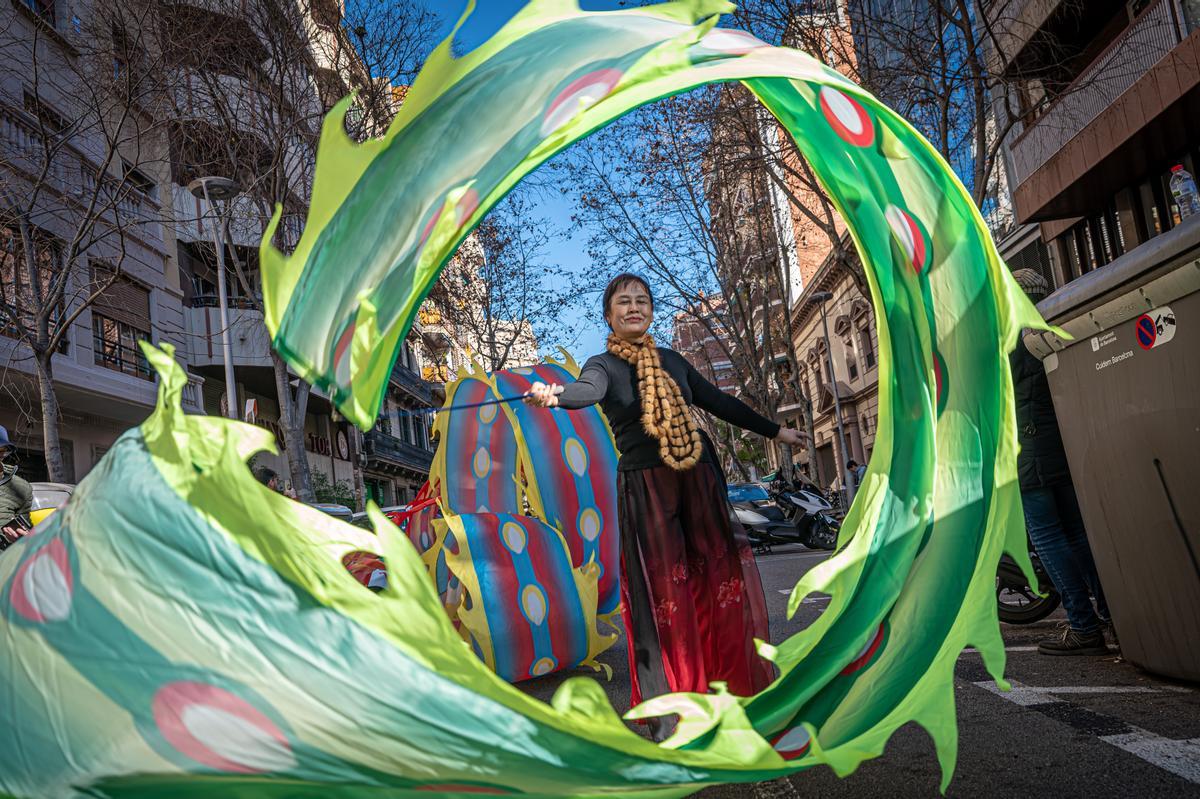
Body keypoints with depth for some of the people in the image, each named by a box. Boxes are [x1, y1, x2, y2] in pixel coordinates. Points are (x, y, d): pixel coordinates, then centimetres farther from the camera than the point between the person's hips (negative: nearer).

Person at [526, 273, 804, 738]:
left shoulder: (672, 360, 14)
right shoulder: (604, 365, 1)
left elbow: (719, 402, 23)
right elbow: (589, 390, -23)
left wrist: (774, 431, 31)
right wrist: (554, 396, -47)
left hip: (700, 483, 4)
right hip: (646, 490, -4)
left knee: (718, 586, 5)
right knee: (661, 595, -5)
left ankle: (737, 692, 21)